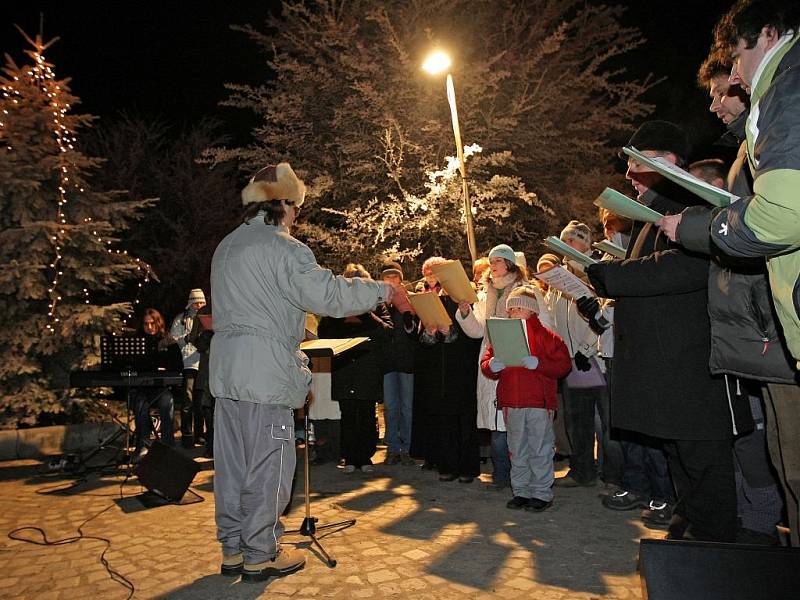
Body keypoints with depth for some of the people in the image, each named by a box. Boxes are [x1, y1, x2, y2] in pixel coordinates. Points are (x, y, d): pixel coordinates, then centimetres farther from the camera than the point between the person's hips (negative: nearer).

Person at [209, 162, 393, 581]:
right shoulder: (283, 248, -12)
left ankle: (233, 550, 27)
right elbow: (328, 294, -17)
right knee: (268, 465, 3)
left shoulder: (227, 246, 16)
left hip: (226, 369, 9)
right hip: (266, 373, -9)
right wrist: (381, 290, -5)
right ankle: (260, 556, 15)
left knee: (233, 463, 14)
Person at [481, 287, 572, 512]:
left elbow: (563, 364, -9)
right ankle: (521, 491, 25)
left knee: (540, 448, 2)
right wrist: (491, 366, -11)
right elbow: (486, 361, 11)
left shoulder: (546, 336, -3)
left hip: (539, 402, -5)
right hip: (511, 402, 5)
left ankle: (542, 493, 14)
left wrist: (538, 364, -22)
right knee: (517, 449, 13)